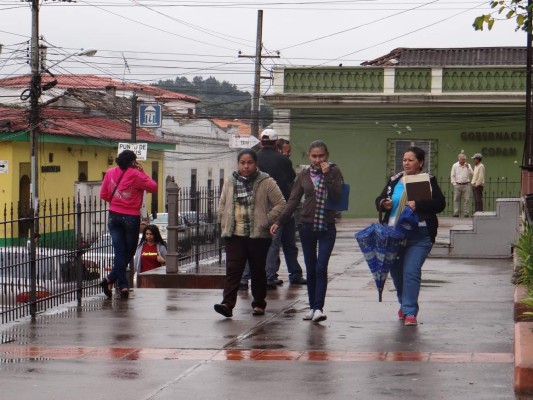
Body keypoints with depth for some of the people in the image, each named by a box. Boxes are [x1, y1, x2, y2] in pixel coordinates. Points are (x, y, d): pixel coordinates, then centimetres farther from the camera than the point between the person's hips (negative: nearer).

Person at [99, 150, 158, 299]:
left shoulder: (110, 173, 2)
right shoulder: (135, 175, -12)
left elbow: (103, 195, 8)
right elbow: (153, 187, -4)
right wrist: (142, 172, 1)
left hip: (114, 217, 4)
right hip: (131, 218, -4)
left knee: (119, 252, 6)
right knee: (129, 252, 8)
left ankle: (123, 286, 0)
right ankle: (110, 279, -2)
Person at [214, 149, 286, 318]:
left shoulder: (266, 182, -4)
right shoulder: (230, 182, 8)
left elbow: (280, 204, -3)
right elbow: (222, 205, 17)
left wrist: (266, 221, -9)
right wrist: (224, 224, 6)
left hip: (258, 235, -2)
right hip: (234, 234, 2)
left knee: (258, 270, 9)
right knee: (232, 269, -7)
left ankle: (259, 304, 21)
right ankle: (227, 304, -14)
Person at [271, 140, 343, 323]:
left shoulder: (334, 172, 0)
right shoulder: (303, 176, 6)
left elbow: (337, 196, -13)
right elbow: (293, 201, 6)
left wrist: (327, 175, -17)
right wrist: (279, 222, -2)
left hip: (327, 227, -3)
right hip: (307, 227, 3)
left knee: (321, 268, -12)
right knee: (311, 269, 9)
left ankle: (319, 307, -12)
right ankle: (312, 306, 18)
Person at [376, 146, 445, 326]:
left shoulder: (428, 181, -1)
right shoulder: (394, 181, 11)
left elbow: (440, 203, -11)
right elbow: (379, 200, 14)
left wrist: (418, 205, -25)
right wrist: (383, 204, -10)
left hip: (418, 235, -5)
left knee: (411, 272, -14)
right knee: (396, 272, 13)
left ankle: (410, 312, -9)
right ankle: (404, 304, 36)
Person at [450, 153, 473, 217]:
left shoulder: (468, 165, 10)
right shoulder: (455, 166, 7)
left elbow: (472, 174, 2)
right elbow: (452, 176, 7)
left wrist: (468, 168, -10)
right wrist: (454, 183, -1)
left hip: (466, 185, 0)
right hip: (457, 185, 0)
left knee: (466, 199, -4)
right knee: (456, 199, -1)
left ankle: (466, 213, -2)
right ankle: (456, 213, 2)